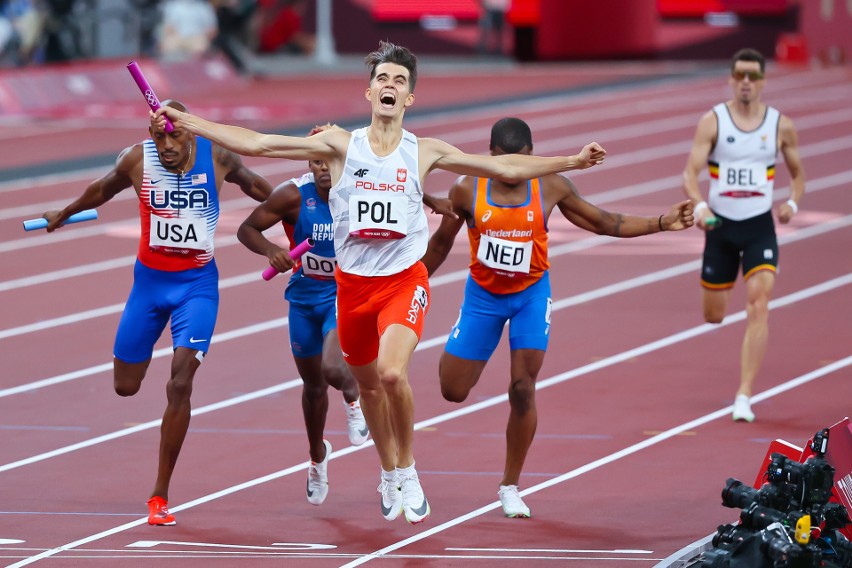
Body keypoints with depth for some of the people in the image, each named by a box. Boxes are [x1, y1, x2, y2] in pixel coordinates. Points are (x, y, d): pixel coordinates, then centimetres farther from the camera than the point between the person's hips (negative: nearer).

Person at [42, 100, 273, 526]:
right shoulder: (136, 160, -10)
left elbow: (255, 186, 8)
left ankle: (160, 496, -8)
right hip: (150, 280, 2)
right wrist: (65, 214, 27)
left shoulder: (217, 158, -12)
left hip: (197, 283, -2)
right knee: (125, 386, 4)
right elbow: (102, 190, 11)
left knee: (180, 384, -15)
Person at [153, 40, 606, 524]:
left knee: (393, 373, -25)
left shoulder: (424, 153, -1)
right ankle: (389, 475, 38)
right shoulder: (341, 145, -3)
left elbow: (505, 167, 4)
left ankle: (408, 472, -4)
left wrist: (572, 162, -3)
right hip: (352, 281, 2)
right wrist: (185, 121, -10)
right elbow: (256, 144, -5)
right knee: (368, 384, 14)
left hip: (404, 280, -2)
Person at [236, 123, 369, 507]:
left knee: (333, 368, -28)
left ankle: (354, 398, 10)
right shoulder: (293, 195, -20)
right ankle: (318, 456, 43)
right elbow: (246, 229, -12)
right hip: (305, 295, 2)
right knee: (313, 384, 17)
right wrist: (271, 251, -30)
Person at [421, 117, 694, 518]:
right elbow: (442, 241, 4)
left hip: (531, 294, 0)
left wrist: (661, 223, -10)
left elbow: (605, 223, 0)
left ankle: (510, 488, 4)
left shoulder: (551, 188, -9)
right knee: (454, 390, 0)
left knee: (523, 389, -10)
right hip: (483, 294, 0)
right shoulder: (467, 190, -11)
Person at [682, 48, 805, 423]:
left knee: (758, 305, -17)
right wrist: (699, 206, -30)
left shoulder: (781, 126, 1)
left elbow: (797, 173, 14)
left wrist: (793, 202, -6)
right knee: (713, 317, 8)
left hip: (760, 227, 0)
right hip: (720, 227, 0)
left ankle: (744, 397, -17)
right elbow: (690, 173, -10)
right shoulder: (712, 121, -4)